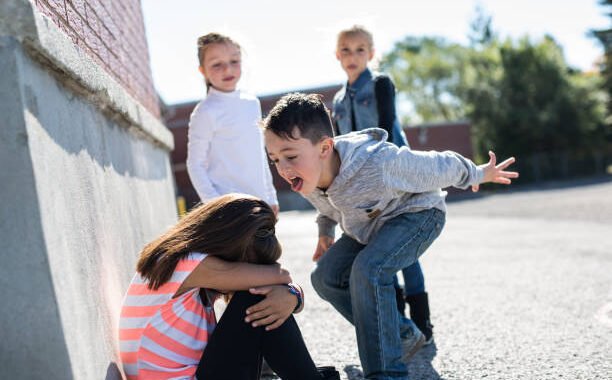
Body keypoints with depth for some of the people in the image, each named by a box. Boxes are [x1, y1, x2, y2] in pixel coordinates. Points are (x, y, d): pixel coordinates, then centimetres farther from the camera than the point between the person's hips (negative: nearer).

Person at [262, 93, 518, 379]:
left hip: (418, 213, -8)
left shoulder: (379, 164, -41)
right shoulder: (306, 179, -19)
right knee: (326, 276, -3)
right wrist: (325, 230, 14)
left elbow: (438, 167, -22)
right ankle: (402, 335, 14)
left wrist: (478, 174, -6)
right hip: (368, 227, 8)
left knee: (368, 270, -32)